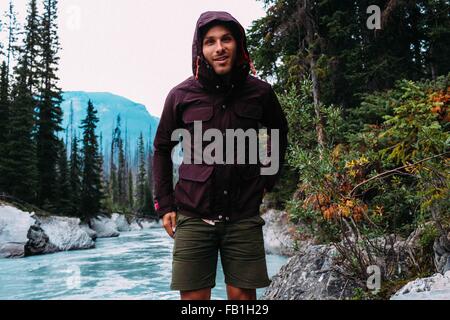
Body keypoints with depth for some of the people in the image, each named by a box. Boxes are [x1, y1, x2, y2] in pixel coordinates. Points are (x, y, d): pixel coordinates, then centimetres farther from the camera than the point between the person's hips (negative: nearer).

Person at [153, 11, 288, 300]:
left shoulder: (260, 92, 0)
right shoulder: (181, 95, -2)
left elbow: (279, 134, 18)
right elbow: (162, 149, 9)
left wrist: (268, 180, 12)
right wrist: (165, 204, 6)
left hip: (244, 217, 1)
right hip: (193, 216, 0)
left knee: (243, 294, 5)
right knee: (193, 296, 3)